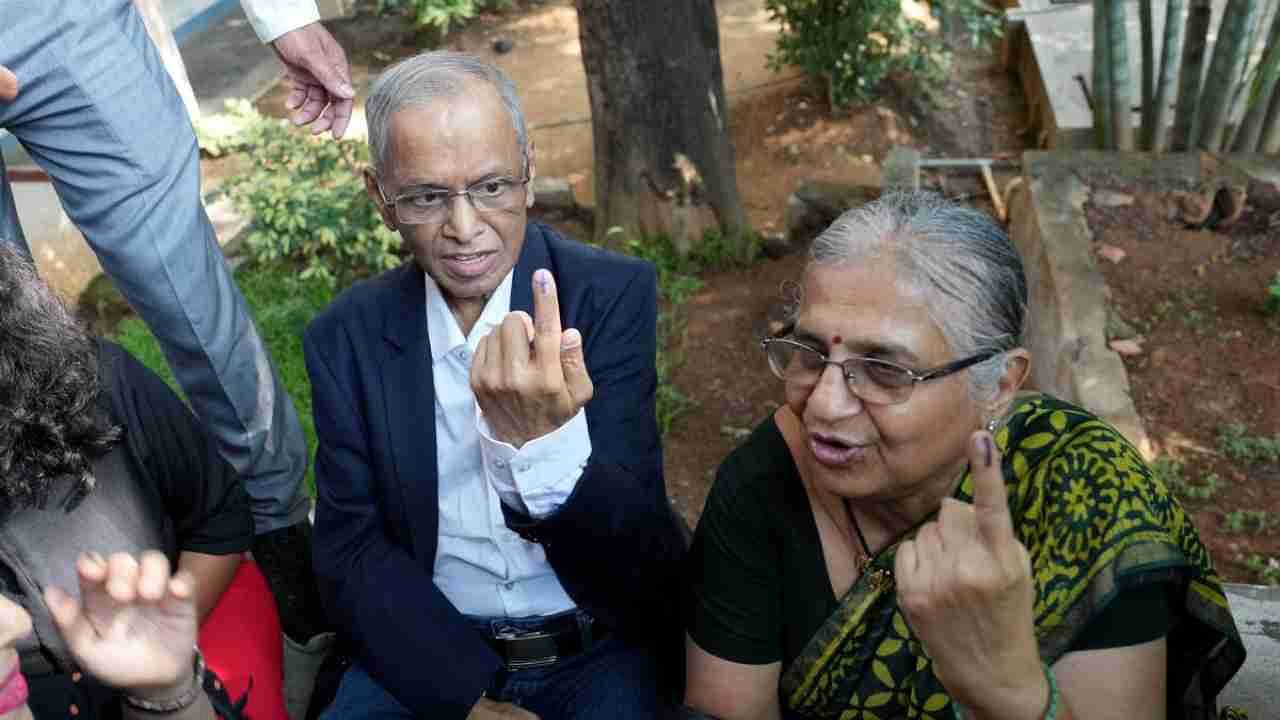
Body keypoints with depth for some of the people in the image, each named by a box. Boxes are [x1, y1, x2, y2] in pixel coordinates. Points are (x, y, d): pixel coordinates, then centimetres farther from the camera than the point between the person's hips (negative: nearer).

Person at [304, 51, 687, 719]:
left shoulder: (615, 294, -9)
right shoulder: (346, 337, -1)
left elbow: (637, 555, -14)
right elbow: (350, 551, 0)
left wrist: (544, 444, -34)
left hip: (599, 652, -1)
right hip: (425, 653, 1)